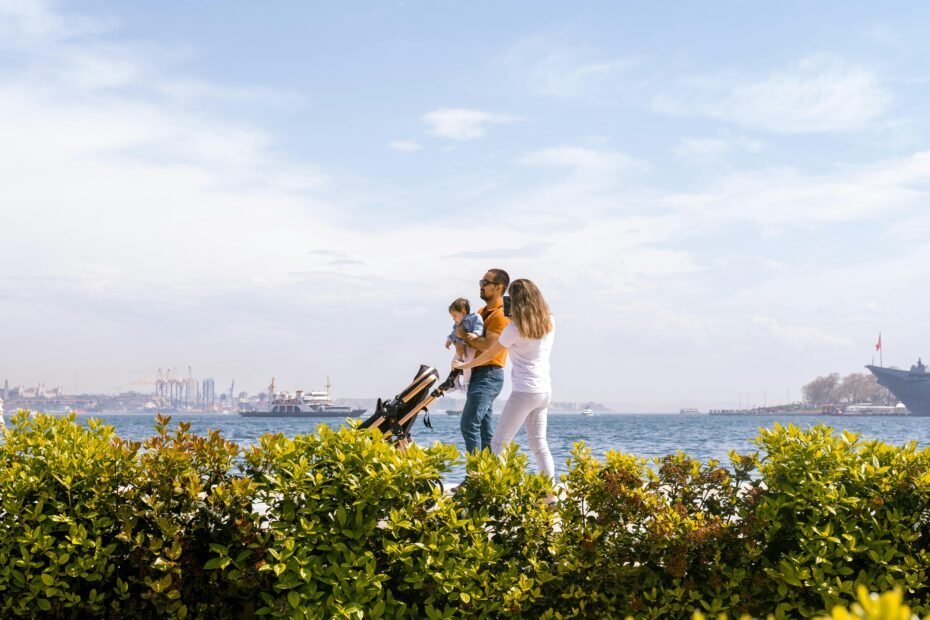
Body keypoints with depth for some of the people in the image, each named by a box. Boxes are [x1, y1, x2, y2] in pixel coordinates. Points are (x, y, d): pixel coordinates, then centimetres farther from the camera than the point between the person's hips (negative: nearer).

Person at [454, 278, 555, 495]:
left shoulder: (515, 328, -11)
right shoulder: (549, 321, 5)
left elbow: (489, 354, -1)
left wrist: (463, 365, 12)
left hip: (525, 391, -7)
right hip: (545, 390, 7)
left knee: (499, 443, -2)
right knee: (539, 442, 11)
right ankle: (550, 493, 6)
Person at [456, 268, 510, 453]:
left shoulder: (500, 315, -13)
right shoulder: (482, 312, 18)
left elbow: (489, 346, -23)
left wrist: (464, 335, -13)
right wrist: (458, 337, -2)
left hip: (489, 375, -10)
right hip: (480, 374, 10)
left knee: (469, 424, -17)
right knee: (484, 425, 12)